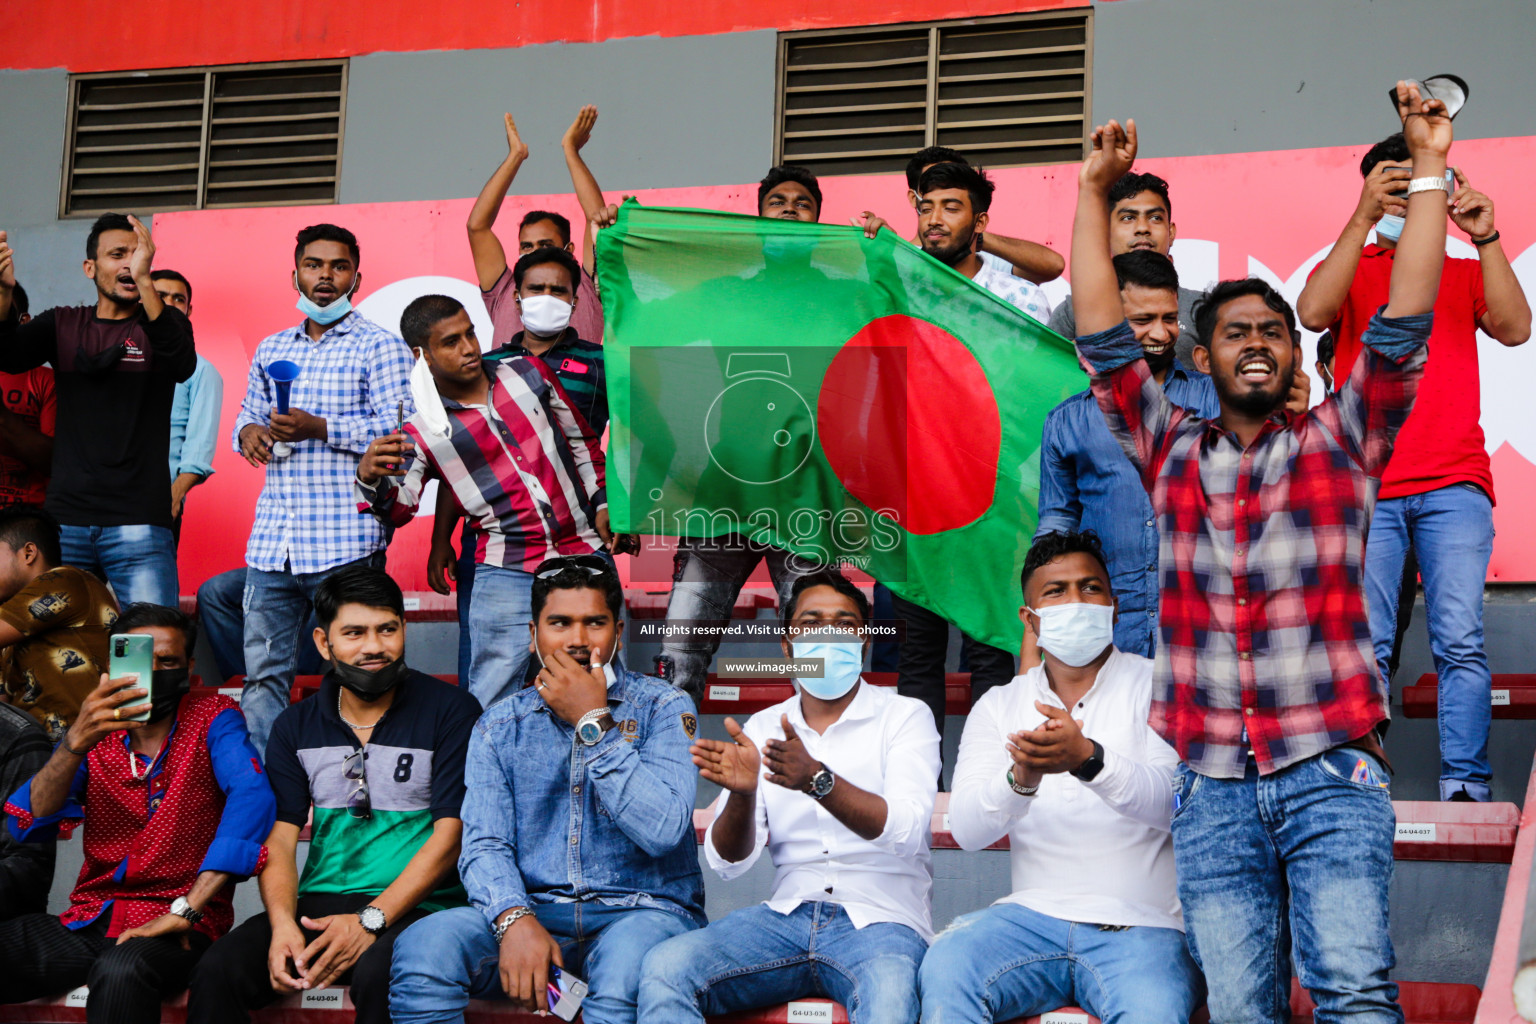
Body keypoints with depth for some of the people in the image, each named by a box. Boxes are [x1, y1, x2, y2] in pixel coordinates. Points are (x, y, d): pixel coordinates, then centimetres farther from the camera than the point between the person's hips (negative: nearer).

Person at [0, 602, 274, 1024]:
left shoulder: (213, 719, 2)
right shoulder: (95, 732, 13)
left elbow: (252, 796, -17)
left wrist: (186, 909, -24)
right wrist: (75, 744, -19)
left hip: (173, 928, -4)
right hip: (89, 921, 4)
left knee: (120, 973, -38)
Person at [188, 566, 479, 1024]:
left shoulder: (450, 711, 1)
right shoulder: (296, 726, 14)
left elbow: (450, 834, -5)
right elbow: (279, 837, 7)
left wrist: (370, 921, -16)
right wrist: (282, 924, -14)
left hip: (415, 906, -3)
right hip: (318, 904, 4)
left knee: (378, 974, -38)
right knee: (218, 970, -25)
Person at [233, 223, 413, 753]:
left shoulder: (379, 345, 2)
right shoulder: (271, 350, 20)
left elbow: (394, 430, -7)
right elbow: (249, 413, 29)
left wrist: (321, 427, -19)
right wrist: (249, 431, 4)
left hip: (344, 541, -5)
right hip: (271, 541, 5)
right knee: (262, 672, 5)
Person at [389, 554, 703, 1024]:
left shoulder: (662, 708, 2)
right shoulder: (500, 726, 11)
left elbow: (664, 831, -13)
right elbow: (484, 845, 1)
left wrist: (593, 722, -13)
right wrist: (515, 920, -20)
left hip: (642, 910, -3)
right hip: (533, 907, 3)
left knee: (625, 961, -38)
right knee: (421, 946, -25)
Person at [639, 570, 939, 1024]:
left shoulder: (905, 716, 5)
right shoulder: (762, 728, 14)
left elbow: (906, 831, -14)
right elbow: (728, 863, 3)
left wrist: (817, 780, -30)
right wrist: (741, 794, -19)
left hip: (880, 920, -4)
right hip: (786, 916, 4)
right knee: (664, 967, -23)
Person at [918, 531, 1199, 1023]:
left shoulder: (1155, 686, 4)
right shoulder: (998, 706, 12)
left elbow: (1173, 802, -14)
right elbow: (967, 829, -2)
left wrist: (1088, 758, -34)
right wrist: (1020, 778, -25)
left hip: (1142, 926, -2)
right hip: (1033, 914, 2)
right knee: (944, 969, -28)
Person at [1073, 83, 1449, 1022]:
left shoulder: (1341, 441, 12)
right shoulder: (1170, 449, 16)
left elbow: (1404, 322, 4)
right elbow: (1104, 336, 12)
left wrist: (1429, 168, 0)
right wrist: (1095, 194, 9)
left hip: (1331, 773, -1)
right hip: (1211, 786, 2)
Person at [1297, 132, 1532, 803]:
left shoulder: (1463, 275, 22)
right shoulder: (1353, 269, 17)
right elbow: (1313, 312, -6)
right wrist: (1363, 218, -12)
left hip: (1453, 483, 1)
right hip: (1365, 487, -1)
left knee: (1460, 640, -11)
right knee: (1365, 645, -7)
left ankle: (1467, 785, -12)